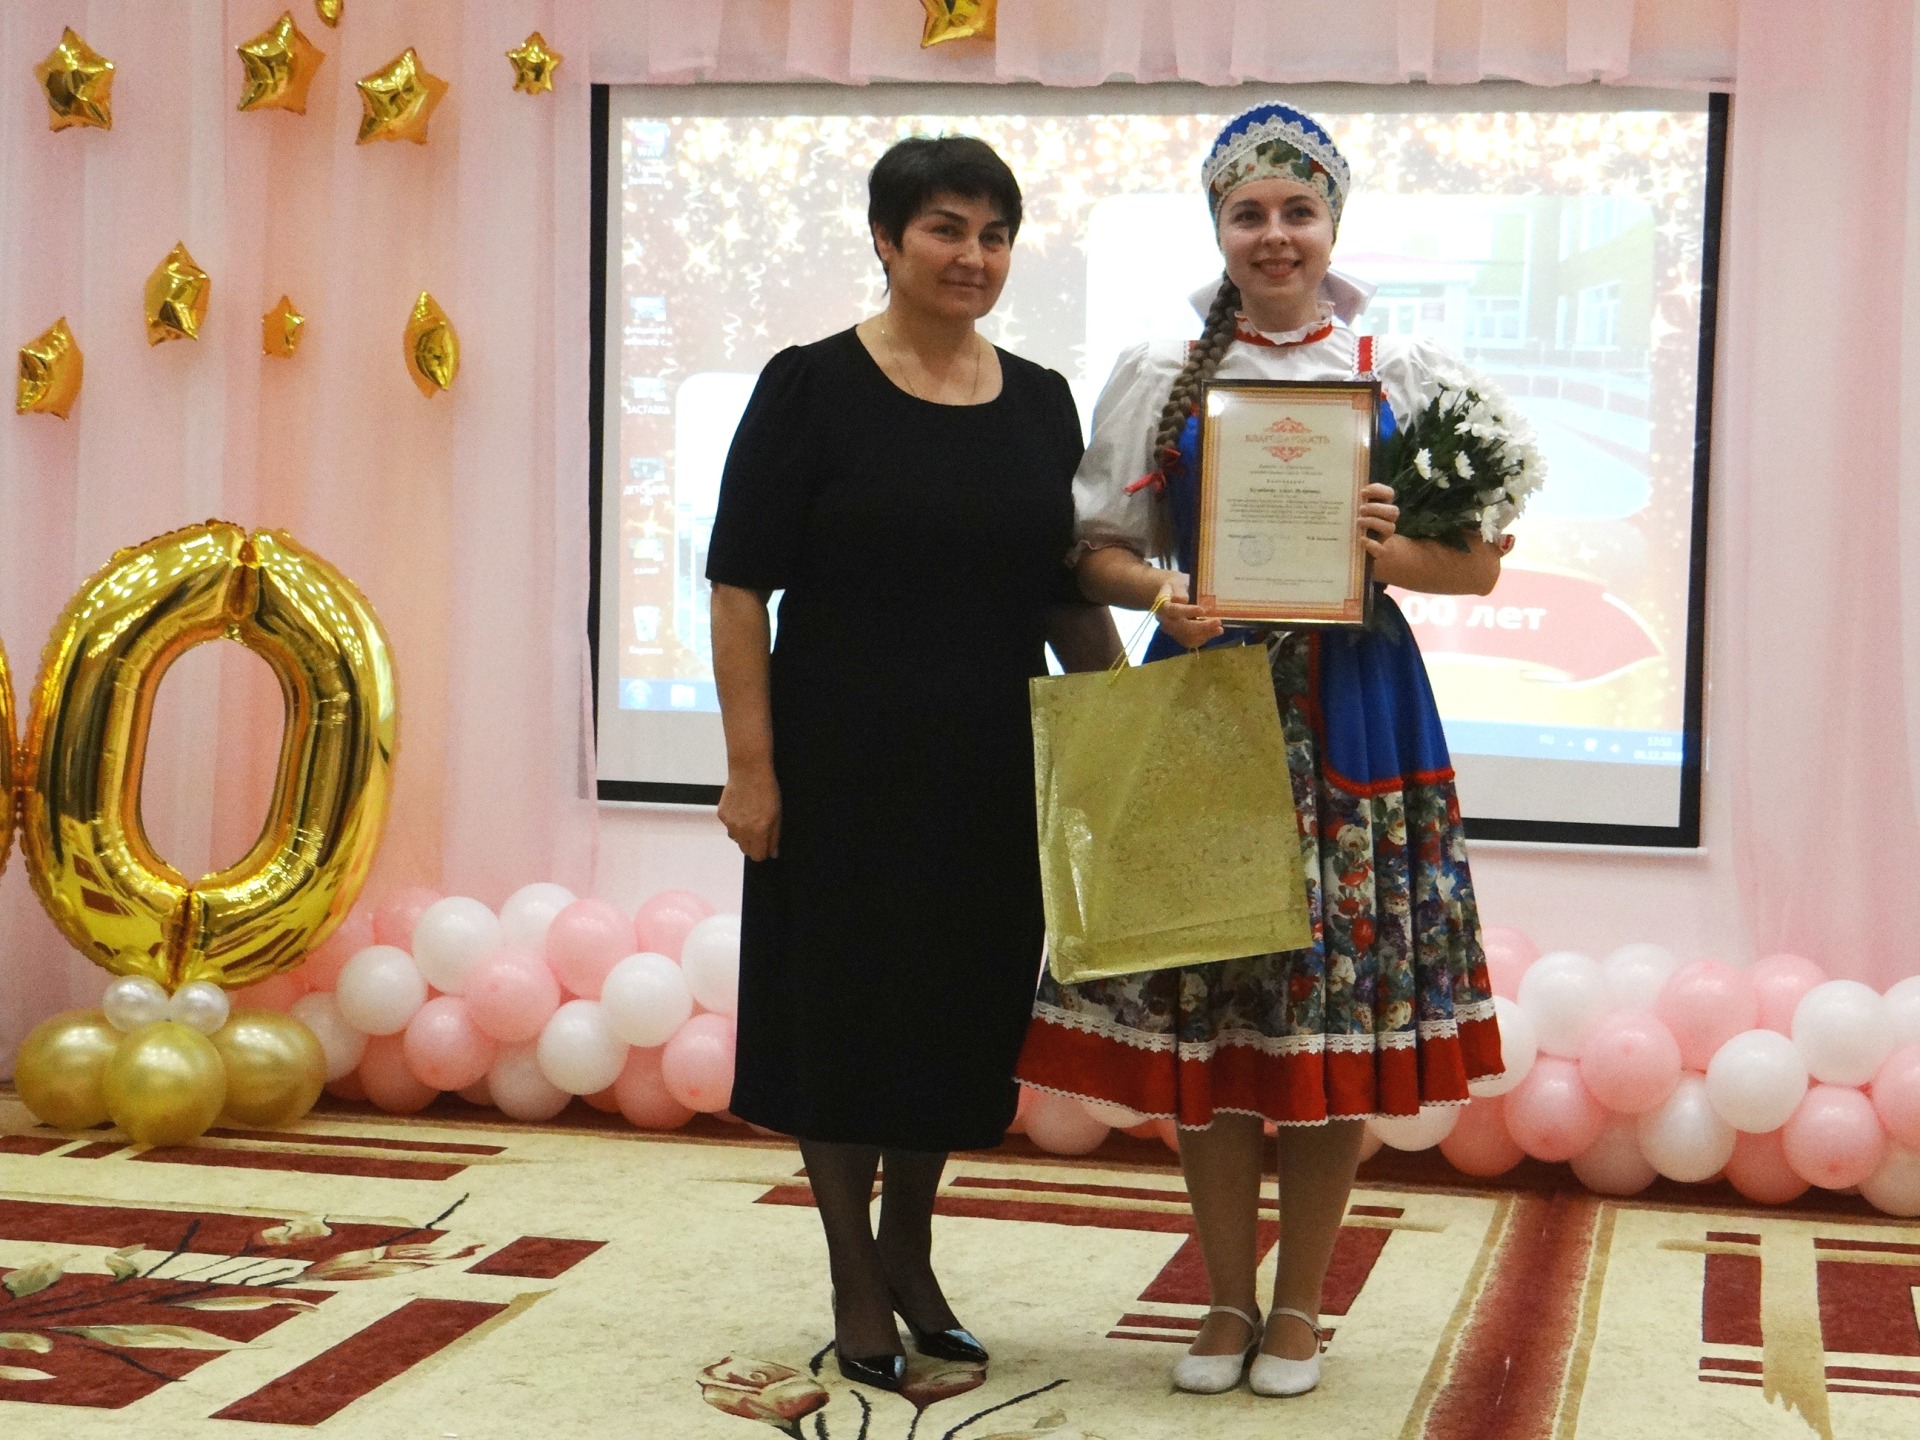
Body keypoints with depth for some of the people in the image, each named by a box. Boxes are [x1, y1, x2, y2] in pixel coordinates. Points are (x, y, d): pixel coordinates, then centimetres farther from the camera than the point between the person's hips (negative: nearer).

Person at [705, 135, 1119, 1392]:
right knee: (844, 1008, 6)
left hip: (992, 770, 4)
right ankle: (857, 1289, 22)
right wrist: (750, 763, -15)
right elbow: (741, 584, -9)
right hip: (845, 764, -4)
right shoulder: (812, 388, -7)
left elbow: (1067, 595, 11)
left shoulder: (1040, 401, 6)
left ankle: (909, 1253, 34)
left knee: (961, 1010, 13)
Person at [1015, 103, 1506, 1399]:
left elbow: (1480, 562, 6)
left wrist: (1388, 552, -15)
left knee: (1338, 1005, 1)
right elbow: (1097, 548, 8)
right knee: (1205, 1010, 2)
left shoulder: (1402, 370, 6)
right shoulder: (1159, 373, 8)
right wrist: (1159, 592, -13)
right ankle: (1228, 1299, 19)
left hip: (1354, 710, 0)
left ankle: (1301, 1304, 17)